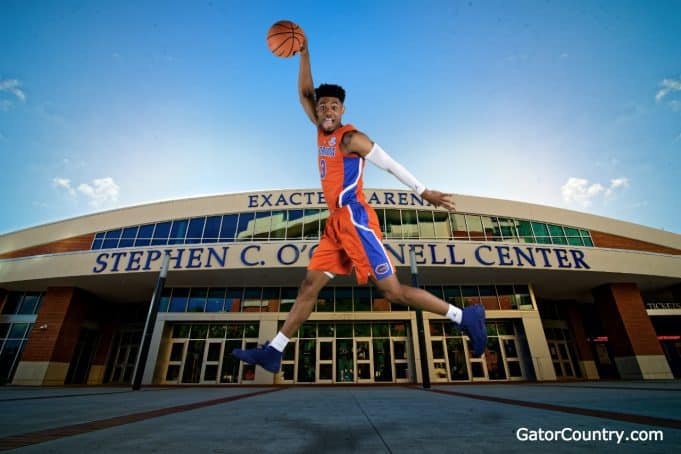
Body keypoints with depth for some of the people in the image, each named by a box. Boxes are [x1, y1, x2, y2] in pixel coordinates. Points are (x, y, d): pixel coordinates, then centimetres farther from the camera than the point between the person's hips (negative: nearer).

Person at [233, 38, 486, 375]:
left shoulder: (350, 137, -4)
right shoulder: (322, 131, 18)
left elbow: (390, 164, -4)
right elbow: (304, 93, 25)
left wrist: (424, 192, -5)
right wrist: (304, 54, 20)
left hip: (355, 219, -8)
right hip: (337, 223, 8)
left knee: (392, 291, -7)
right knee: (310, 284, 8)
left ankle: (465, 316, 7)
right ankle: (273, 352, 17)